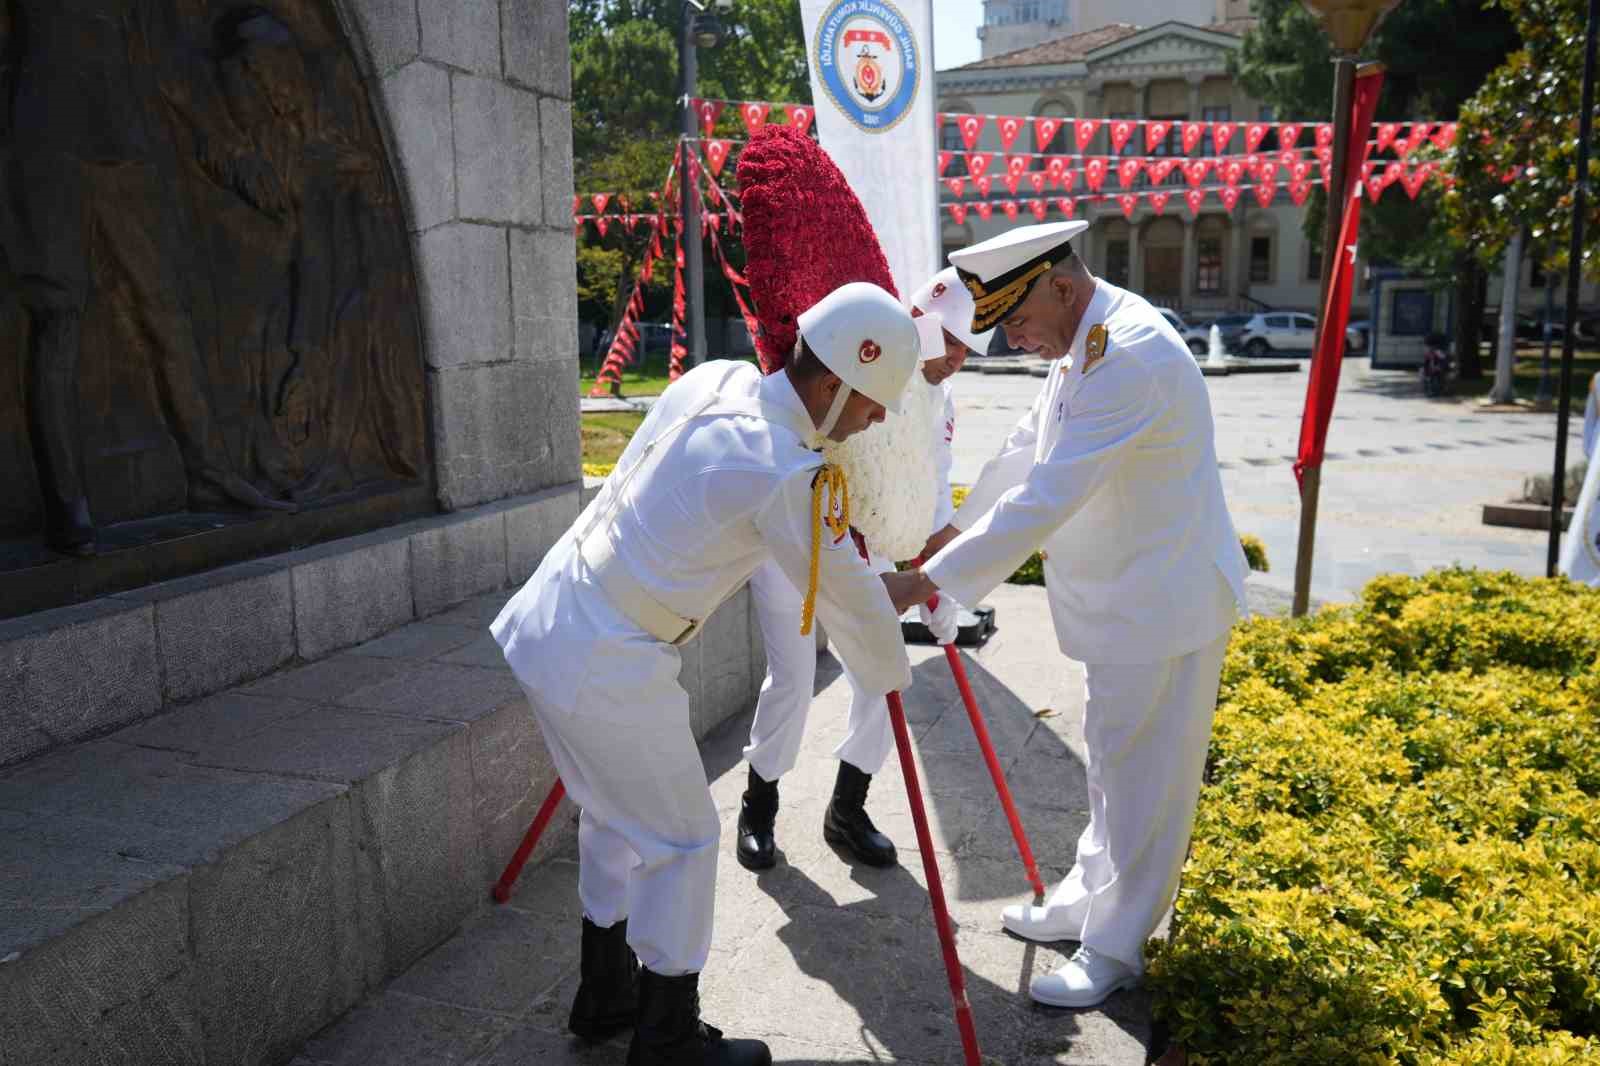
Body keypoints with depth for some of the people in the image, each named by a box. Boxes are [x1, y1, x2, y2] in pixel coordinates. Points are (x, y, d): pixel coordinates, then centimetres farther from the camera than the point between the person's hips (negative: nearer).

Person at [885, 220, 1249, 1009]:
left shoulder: (1130, 354, -28)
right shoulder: (1083, 343, 6)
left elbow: (1046, 498, -33)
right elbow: (1025, 451, 15)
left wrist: (931, 581, -31)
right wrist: (958, 528, 15)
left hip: (1162, 602, -10)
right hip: (1121, 595, 10)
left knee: (1139, 776, 4)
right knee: (1112, 762, 22)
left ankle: (1114, 948, 20)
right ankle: (1090, 900, 39)